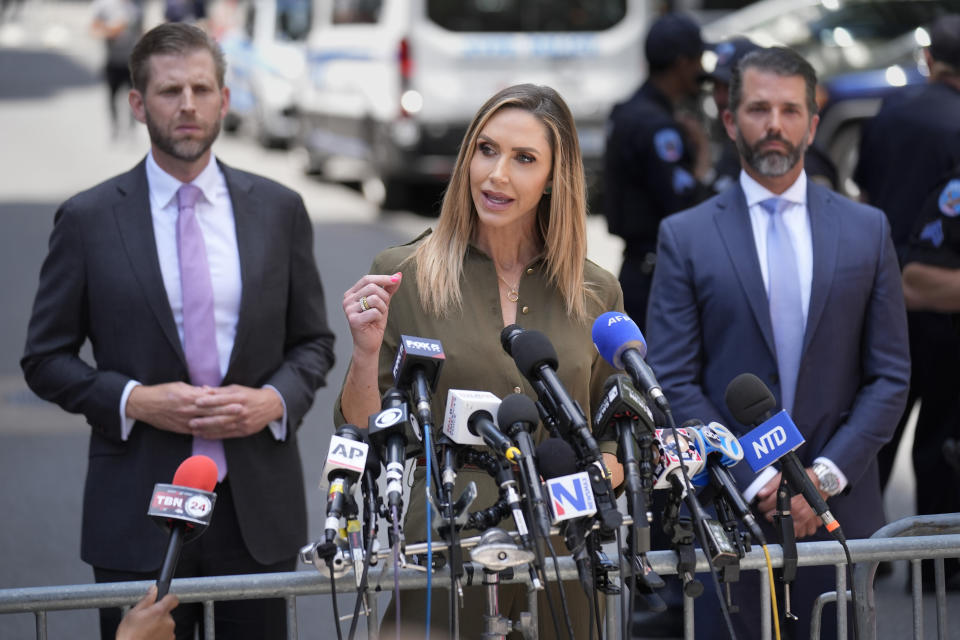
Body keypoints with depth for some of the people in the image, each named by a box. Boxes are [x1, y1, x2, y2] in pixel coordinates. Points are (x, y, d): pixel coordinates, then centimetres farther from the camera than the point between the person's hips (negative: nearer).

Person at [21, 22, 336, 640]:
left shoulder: (279, 210, 6)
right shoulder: (88, 219, 0)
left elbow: (314, 341, 12)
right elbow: (45, 359, 2)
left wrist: (275, 400, -8)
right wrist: (135, 401, -13)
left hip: (260, 504, 2)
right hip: (138, 513, -2)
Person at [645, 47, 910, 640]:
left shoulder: (866, 230, 8)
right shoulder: (687, 236, 3)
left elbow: (890, 376, 6)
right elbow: (675, 384, -2)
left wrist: (827, 475, -7)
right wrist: (756, 481, -11)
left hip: (840, 504, 1)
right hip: (728, 512, -1)